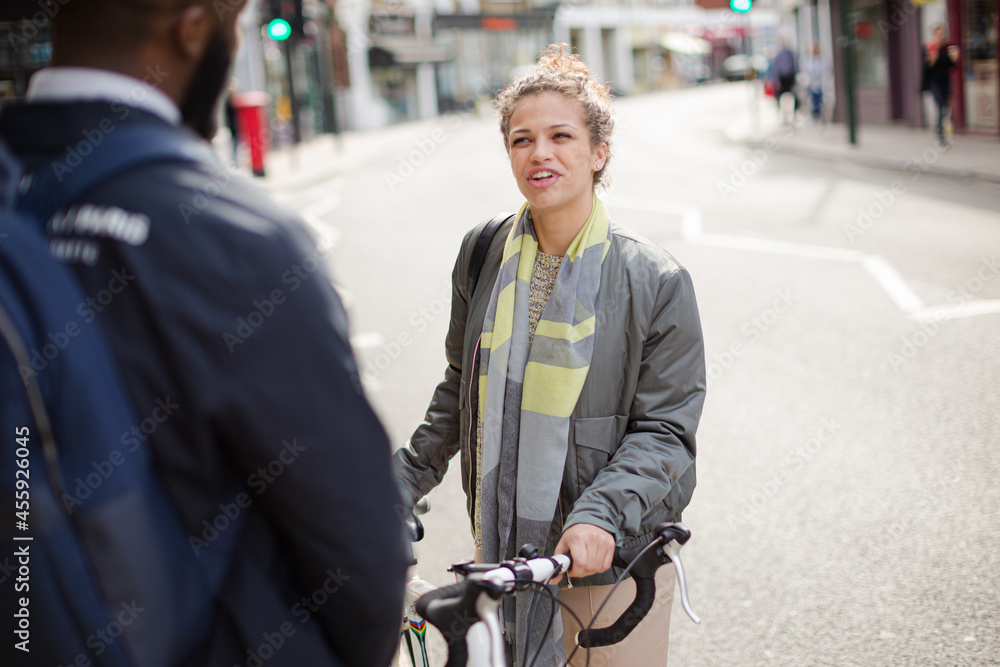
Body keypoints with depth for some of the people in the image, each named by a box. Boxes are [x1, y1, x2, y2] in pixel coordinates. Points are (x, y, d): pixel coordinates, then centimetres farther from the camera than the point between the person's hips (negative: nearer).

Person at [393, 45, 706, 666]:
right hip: (502, 548, 3)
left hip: (615, 560, -3)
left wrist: (601, 515, -24)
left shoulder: (655, 279, -11)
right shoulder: (484, 254, 1)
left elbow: (665, 429, -10)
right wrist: (405, 481, 11)